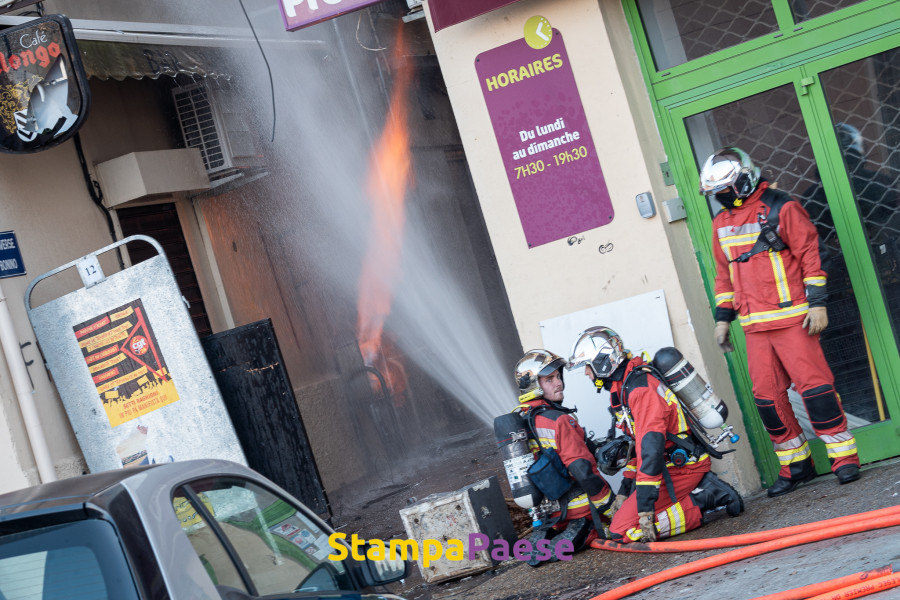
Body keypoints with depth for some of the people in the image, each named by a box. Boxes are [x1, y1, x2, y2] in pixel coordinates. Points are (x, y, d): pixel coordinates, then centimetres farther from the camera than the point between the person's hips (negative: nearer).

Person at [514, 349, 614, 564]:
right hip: (580, 510, -8)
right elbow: (584, 471, -25)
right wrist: (610, 507, -14)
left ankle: (545, 538, 7)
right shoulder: (559, 421, -22)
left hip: (548, 512, 8)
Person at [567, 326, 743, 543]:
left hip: (683, 466, -10)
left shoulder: (640, 387, -19)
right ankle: (702, 490, 6)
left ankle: (703, 500, -10)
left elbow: (651, 446, -26)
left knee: (622, 530, -15)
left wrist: (645, 507, -27)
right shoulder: (622, 388, 14)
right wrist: (624, 491, 17)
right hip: (672, 465, 10)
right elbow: (638, 445, 21)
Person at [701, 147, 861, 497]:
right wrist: (723, 317, 18)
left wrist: (817, 303, -12)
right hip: (755, 326, 6)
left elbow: (810, 255, -6)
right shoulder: (722, 224, 15)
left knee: (813, 385, -9)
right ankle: (796, 465, 15)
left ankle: (844, 456, 2)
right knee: (767, 395, 3)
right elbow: (724, 275, 22)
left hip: (791, 317, -6)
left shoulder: (782, 209, -5)